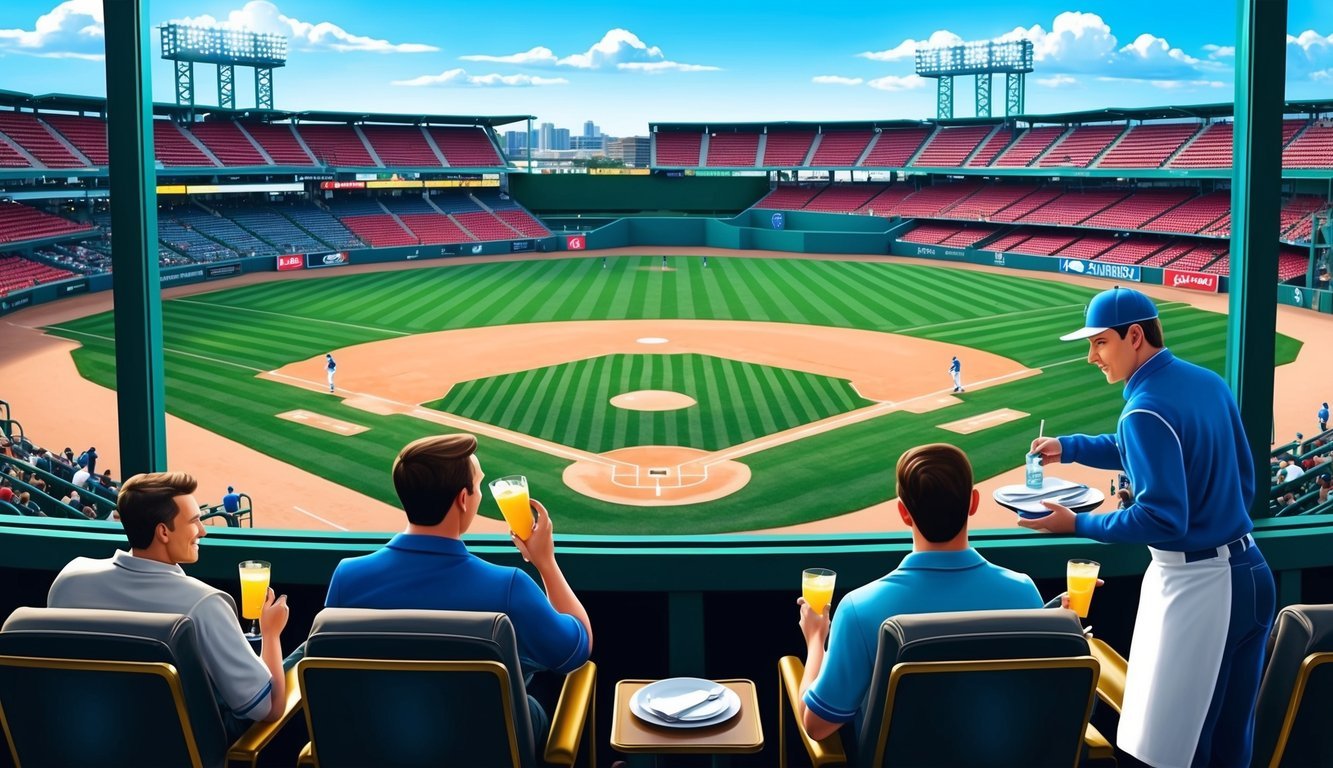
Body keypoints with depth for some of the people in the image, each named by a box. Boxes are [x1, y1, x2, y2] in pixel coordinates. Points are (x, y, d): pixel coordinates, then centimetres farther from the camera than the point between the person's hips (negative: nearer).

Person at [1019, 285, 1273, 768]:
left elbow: (1162, 518, -23)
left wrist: (1077, 524, -15)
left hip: (1194, 587, -9)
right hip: (1251, 574, 9)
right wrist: (1070, 447, 18)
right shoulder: (1209, 381, 7)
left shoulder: (1146, 409, -19)